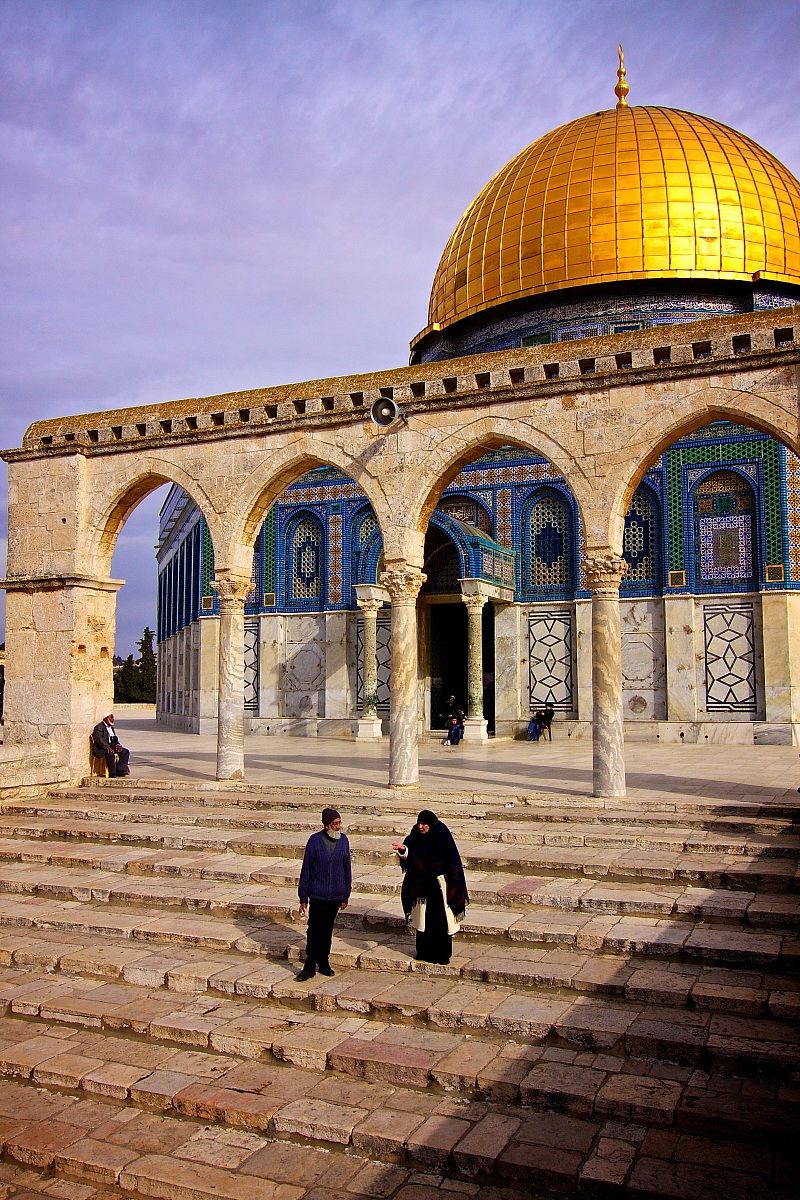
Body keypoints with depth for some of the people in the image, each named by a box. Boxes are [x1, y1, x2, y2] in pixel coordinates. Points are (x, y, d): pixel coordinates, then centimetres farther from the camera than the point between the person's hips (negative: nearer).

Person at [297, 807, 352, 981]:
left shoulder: (343, 841, 0)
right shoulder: (315, 840, -10)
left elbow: (347, 868, 8)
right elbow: (306, 870, -5)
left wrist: (346, 895, 8)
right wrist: (303, 898, -5)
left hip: (335, 895, 3)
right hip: (317, 894, -3)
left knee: (327, 929, 14)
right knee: (314, 930, -3)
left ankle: (323, 963, 27)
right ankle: (310, 966, 7)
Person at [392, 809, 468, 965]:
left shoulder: (442, 836, -14)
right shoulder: (416, 836, -3)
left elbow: (452, 861, -11)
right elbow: (408, 854, -13)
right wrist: (402, 849, -36)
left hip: (440, 884, -4)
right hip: (421, 884, 4)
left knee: (441, 920, 1)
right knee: (423, 920, 10)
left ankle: (442, 954, 12)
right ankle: (424, 952, 22)